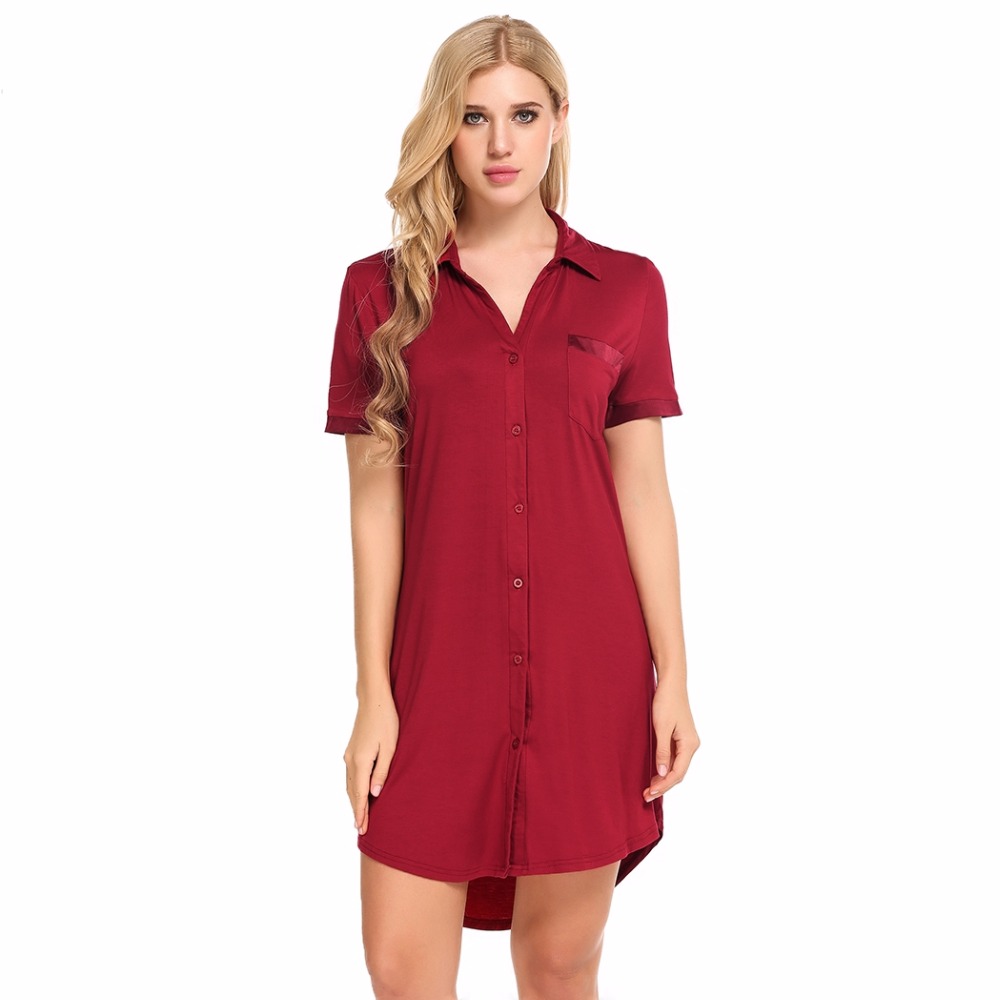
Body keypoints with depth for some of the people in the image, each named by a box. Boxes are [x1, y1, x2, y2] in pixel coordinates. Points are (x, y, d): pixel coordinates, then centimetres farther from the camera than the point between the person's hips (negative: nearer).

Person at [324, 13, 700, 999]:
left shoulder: (626, 287, 5)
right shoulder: (381, 289, 3)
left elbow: (643, 488, 4)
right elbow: (374, 501, 1)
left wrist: (672, 678, 0)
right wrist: (372, 693, -2)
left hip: (589, 666, 1)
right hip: (440, 665, 0)